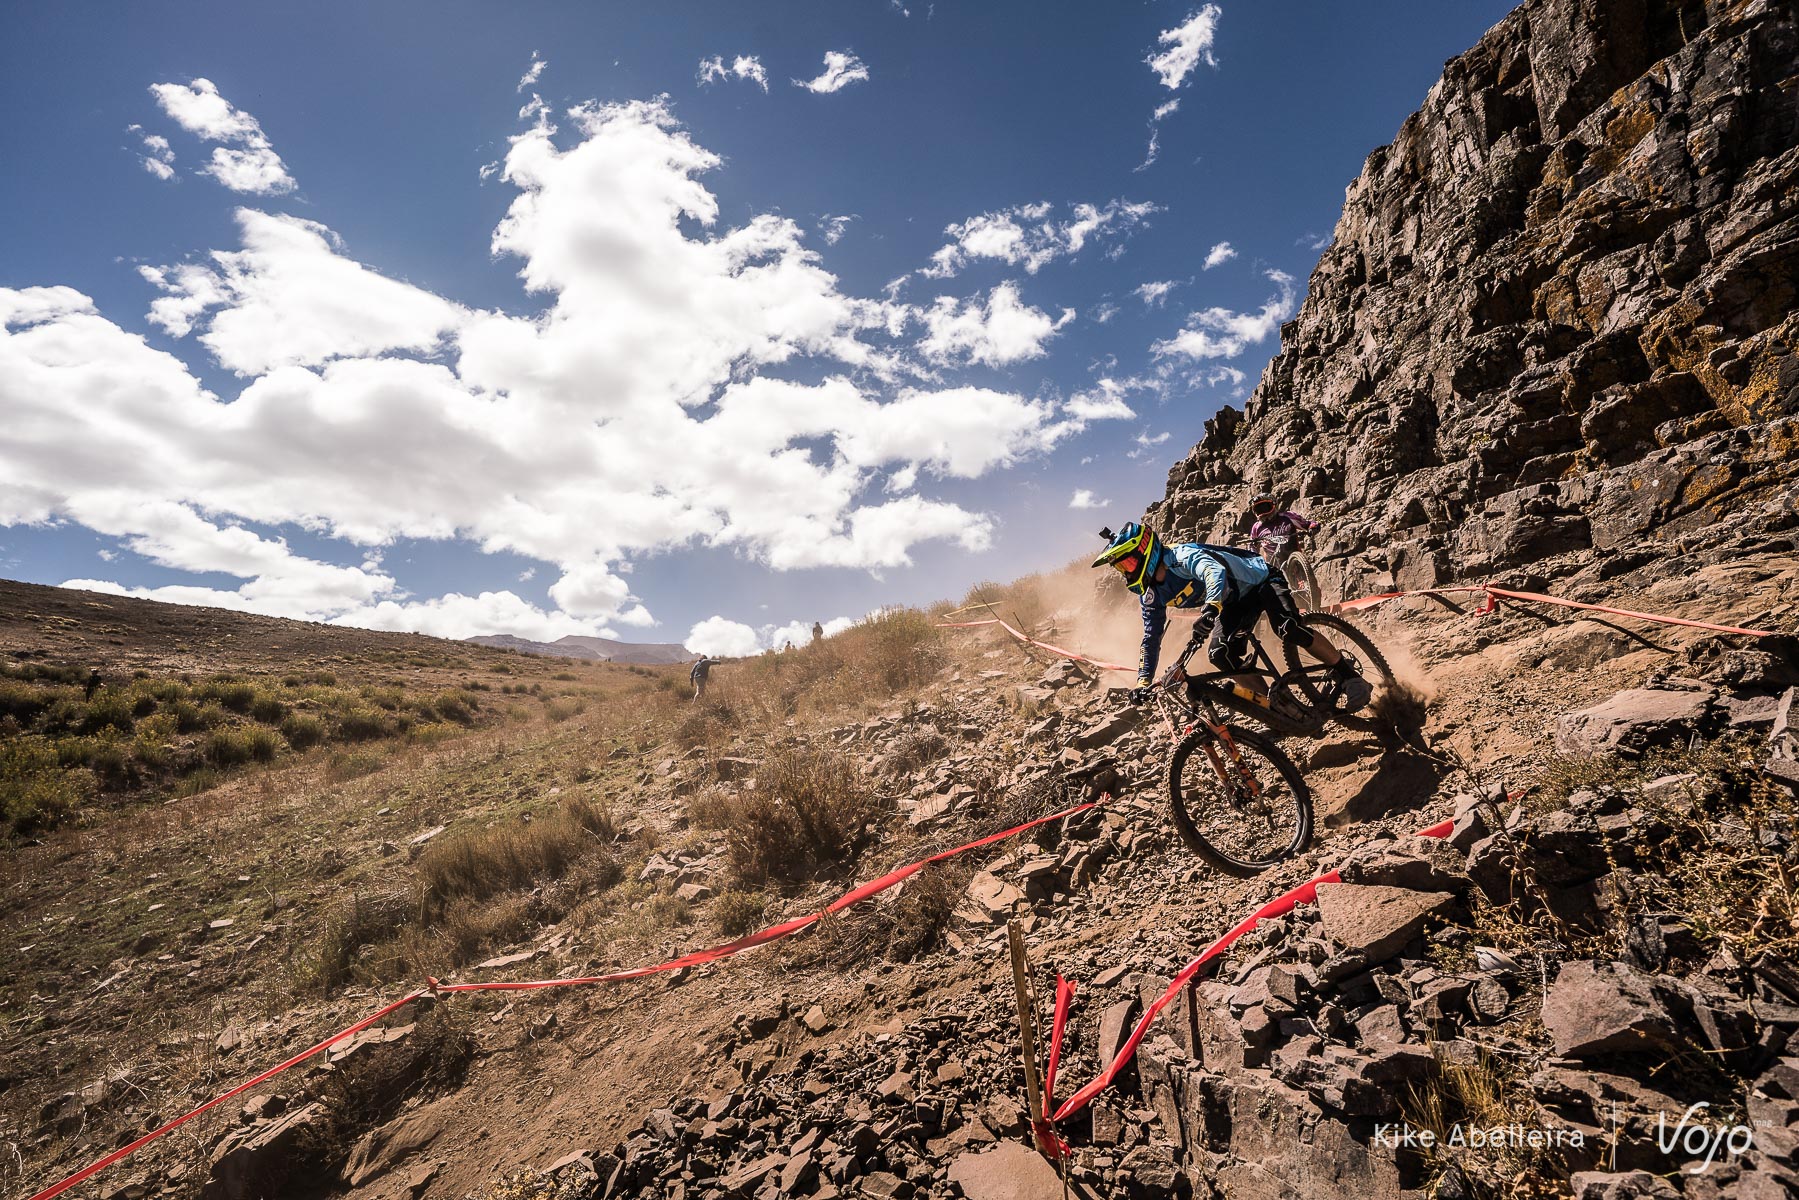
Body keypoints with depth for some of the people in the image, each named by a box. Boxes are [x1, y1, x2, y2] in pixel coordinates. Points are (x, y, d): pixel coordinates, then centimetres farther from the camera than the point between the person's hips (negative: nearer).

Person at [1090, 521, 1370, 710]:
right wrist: (1142, 682, -6)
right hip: (1236, 603, 7)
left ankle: (1348, 673, -8)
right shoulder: (1151, 595, -8)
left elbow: (1216, 572, -53)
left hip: (1262, 581, -7)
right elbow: (1151, 639, 1)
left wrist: (1210, 608, -71)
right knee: (1220, 655, -16)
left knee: (1290, 631, -30)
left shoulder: (1182, 556, -32)